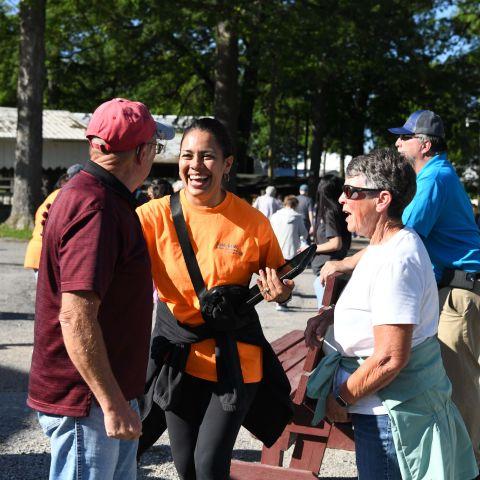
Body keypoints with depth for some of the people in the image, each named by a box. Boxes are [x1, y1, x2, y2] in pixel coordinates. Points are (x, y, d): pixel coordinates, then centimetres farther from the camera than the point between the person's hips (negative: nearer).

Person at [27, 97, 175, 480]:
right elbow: (75, 316, -28)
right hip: (86, 400, -10)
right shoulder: (96, 208, -22)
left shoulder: (93, 195, 12)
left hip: (111, 391, 10)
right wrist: (113, 404, -26)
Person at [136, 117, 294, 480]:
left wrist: (281, 292, -16)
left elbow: (279, 281, 5)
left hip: (234, 357, -2)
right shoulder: (156, 215, -9)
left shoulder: (253, 223, -9)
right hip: (177, 353, 2)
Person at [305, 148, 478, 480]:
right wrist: (330, 314, 9)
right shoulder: (387, 245, 9)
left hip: (392, 414, -10)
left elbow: (390, 359, -27)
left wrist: (340, 399, -15)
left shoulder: (397, 261, -24)